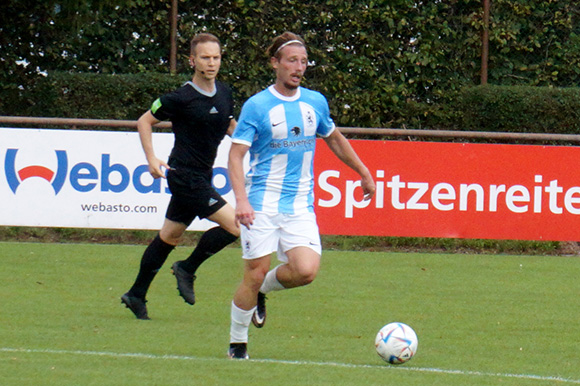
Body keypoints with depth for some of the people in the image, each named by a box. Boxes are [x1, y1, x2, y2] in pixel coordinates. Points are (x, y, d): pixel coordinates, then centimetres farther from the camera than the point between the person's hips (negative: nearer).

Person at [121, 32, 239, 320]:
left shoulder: (224, 93, 5)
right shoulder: (182, 98, -15)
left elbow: (230, 126, 22)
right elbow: (144, 121, -5)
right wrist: (152, 159, -14)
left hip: (202, 176, 8)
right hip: (184, 175, -8)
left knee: (170, 236, 16)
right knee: (234, 224, -16)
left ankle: (136, 295, 26)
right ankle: (187, 269, 0)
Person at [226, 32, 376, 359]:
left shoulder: (315, 102, 8)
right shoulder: (257, 106, -6)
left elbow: (335, 139, 26)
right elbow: (236, 155, -10)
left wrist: (364, 172, 30)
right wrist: (241, 199, -23)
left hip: (300, 206, 4)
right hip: (262, 205, -4)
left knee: (307, 271, -16)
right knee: (255, 274, -5)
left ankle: (263, 289, 15)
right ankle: (237, 343, 14)